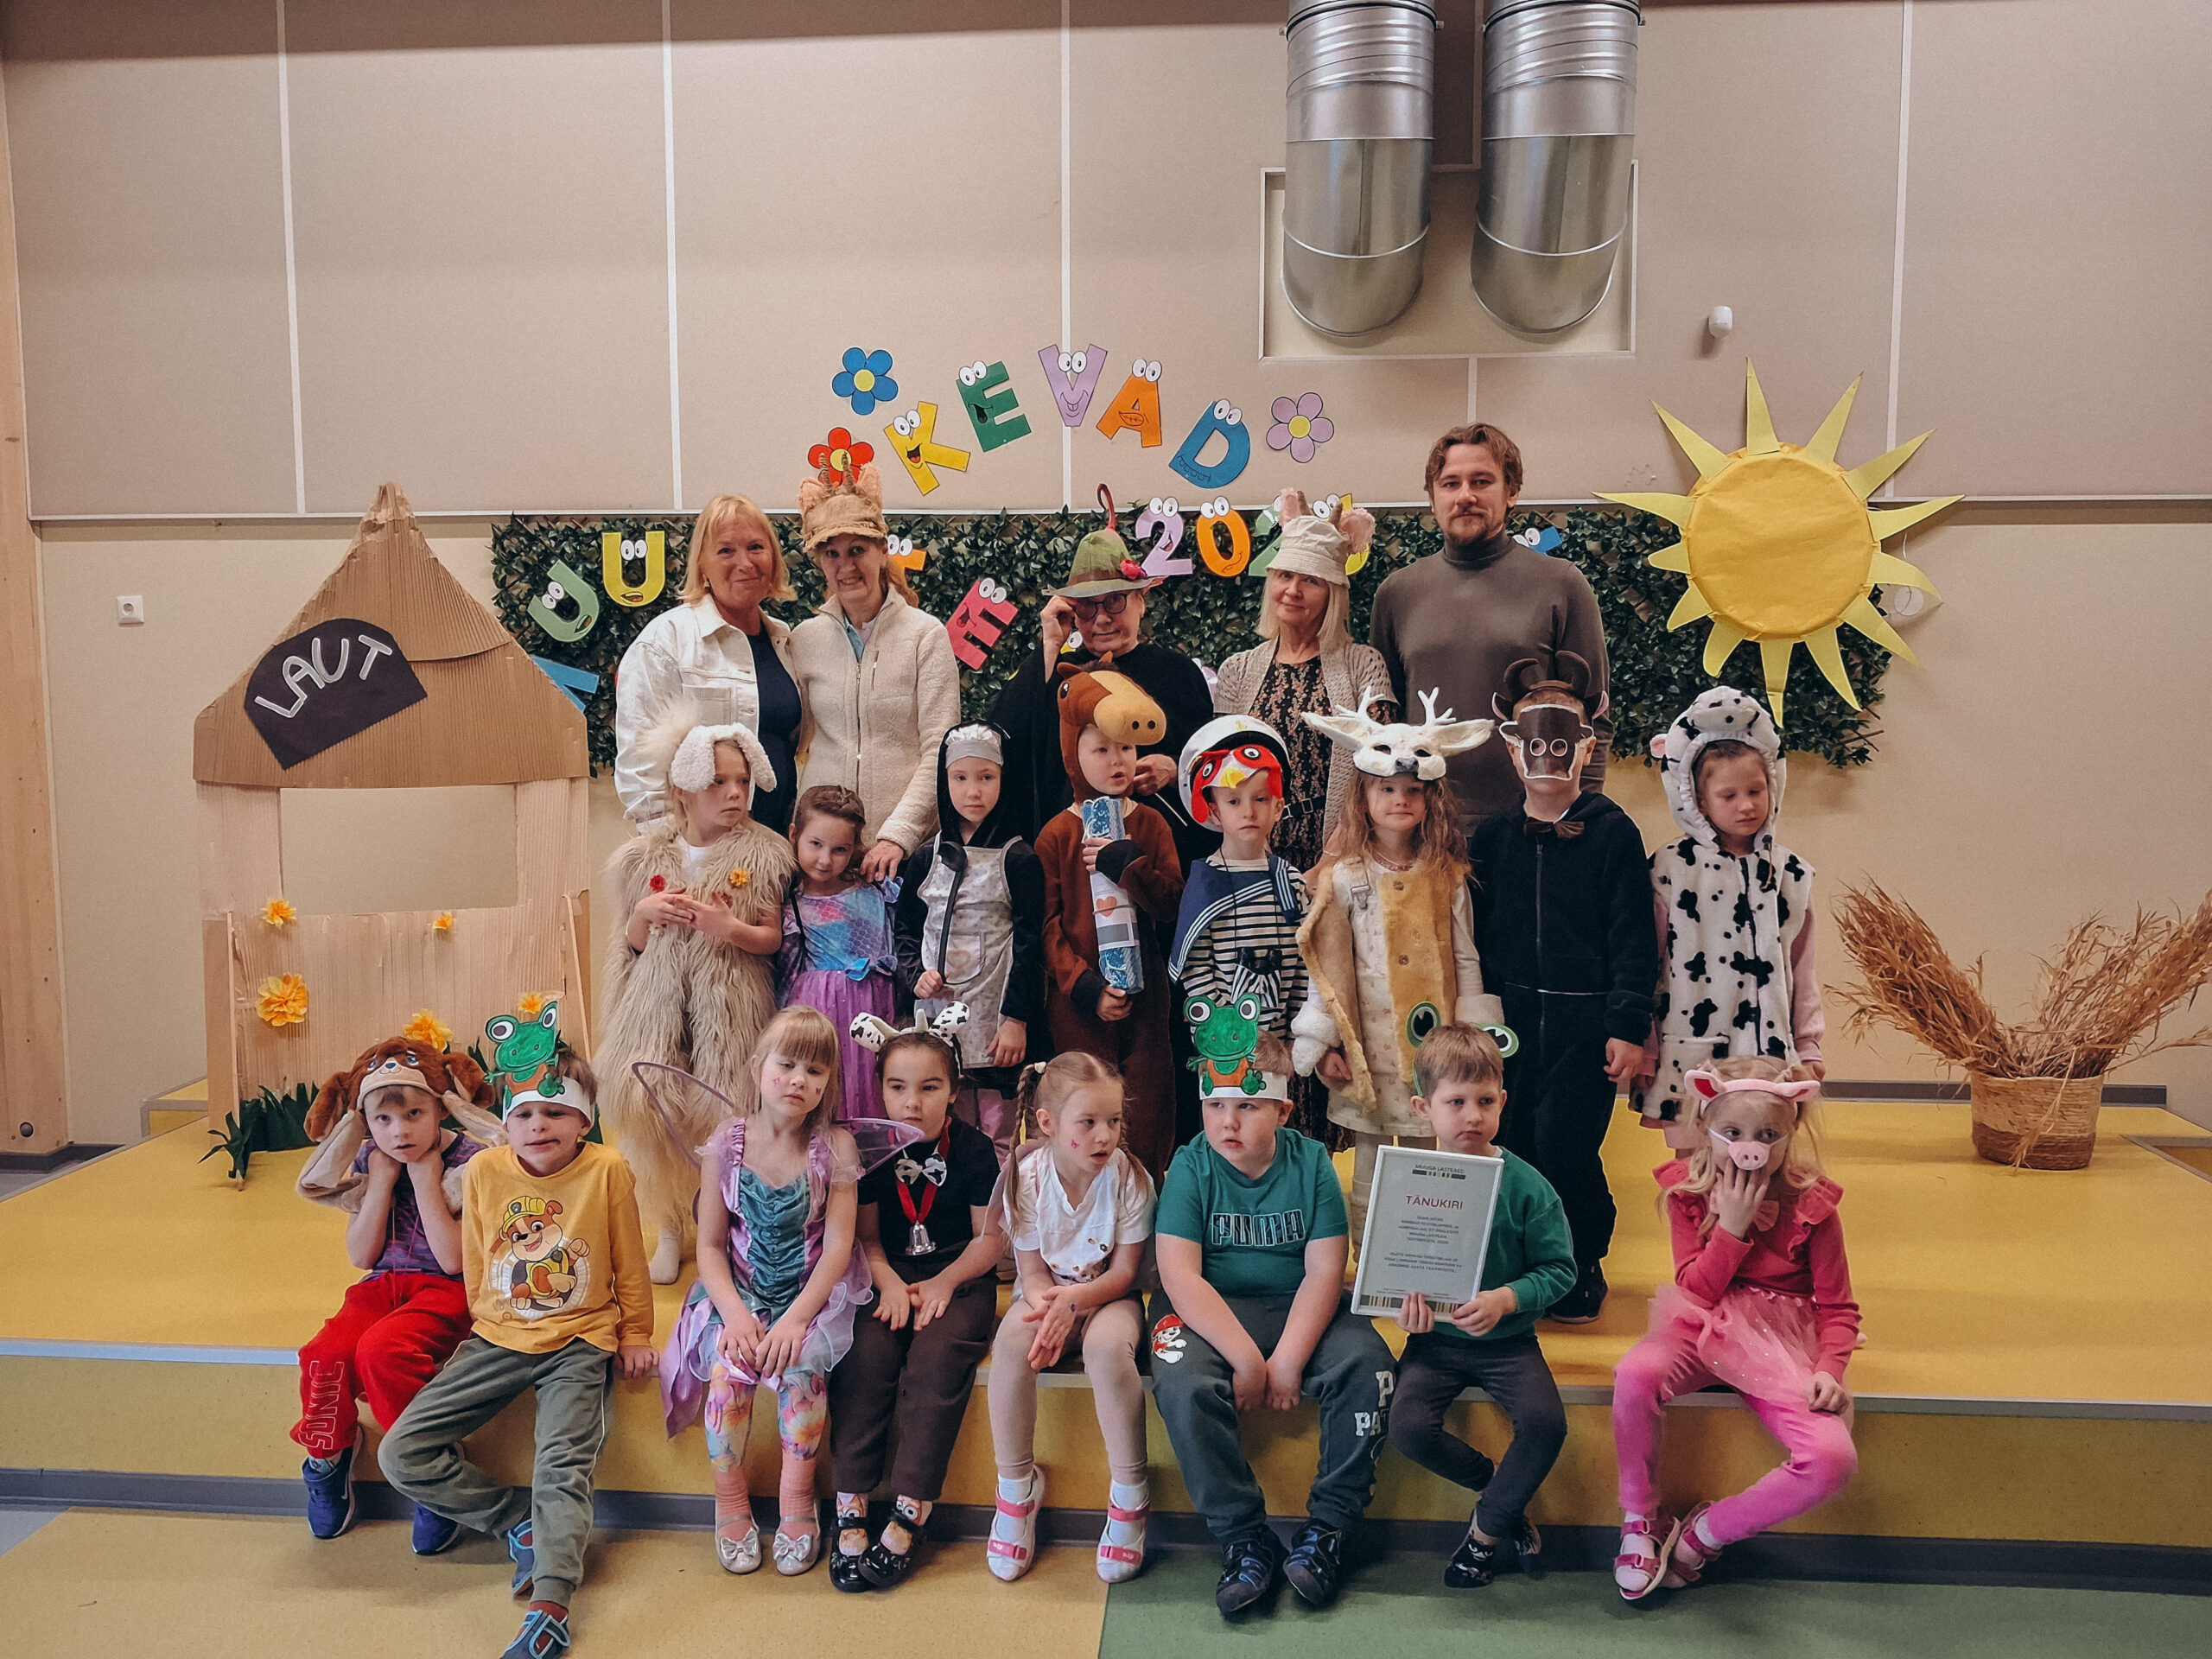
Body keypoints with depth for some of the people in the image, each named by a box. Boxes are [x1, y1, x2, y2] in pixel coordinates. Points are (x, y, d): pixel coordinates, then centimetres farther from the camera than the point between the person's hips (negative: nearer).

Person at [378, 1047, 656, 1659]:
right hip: (498, 1338, 4)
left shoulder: (607, 1169, -9)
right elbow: (474, 1264, 11)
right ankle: (523, 1521, 7)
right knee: (400, 1455, -6)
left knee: (563, 1465, -22)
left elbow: (629, 1264, 2)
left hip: (579, 1342, -4)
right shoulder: (483, 1171, -2)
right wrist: (489, 1327, 12)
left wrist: (635, 1336, 8)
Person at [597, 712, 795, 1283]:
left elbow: (773, 938, -1)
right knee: (650, 1108, -6)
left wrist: (729, 928, -20)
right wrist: (644, 914, -9)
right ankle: (668, 1231, 13)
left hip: (731, 1005, -2)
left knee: (724, 1114, -8)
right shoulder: (647, 855, 6)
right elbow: (634, 943, 12)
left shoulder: (762, 854, 0)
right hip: (659, 1003, 2)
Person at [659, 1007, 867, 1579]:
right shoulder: (728, 1143, -4)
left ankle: (797, 1500, -5)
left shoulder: (835, 1147, -7)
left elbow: (838, 1244, -10)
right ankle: (730, 1500, -2)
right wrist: (734, 1313, -16)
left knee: (798, 1365, -27)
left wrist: (796, 1318, -21)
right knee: (727, 1366, -24)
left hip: (812, 1294, -1)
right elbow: (710, 1245, -1)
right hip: (740, 1293, 1)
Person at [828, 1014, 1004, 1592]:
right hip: (890, 1279, 3)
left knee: (936, 1361, -30)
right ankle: (850, 1512, -21)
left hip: (960, 1280, -2)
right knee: (861, 1358, -26)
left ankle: (907, 1517, -25)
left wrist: (944, 1282, -14)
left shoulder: (973, 1150, -3)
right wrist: (889, 1282, -12)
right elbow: (866, 1236, 7)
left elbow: (992, 1236, -1)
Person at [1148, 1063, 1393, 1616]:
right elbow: (1180, 1275, -15)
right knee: (1183, 1387, -30)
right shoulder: (1191, 1166, -7)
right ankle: (1246, 1539, -16)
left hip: (1300, 1307, 1)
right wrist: (1246, 1358, -23)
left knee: (1368, 1367, -25)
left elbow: (1325, 1270, -8)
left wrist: (1287, 1361, -20)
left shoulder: (1310, 1161, -4)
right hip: (1211, 1310, -1)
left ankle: (1325, 1528, -12)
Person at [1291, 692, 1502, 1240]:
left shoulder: (1448, 878, 4)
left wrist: (1474, 1036, 5)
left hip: (1434, 1045, 2)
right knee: (1370, 1169, 6)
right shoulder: (1344, 878, -2)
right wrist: (1323, 1043, -4)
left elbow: (1465, 961, 8)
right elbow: (1326, 966, -1)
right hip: (1369, 1046, -2)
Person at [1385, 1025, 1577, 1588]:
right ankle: (1499, 1486, 8)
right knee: (1408, 1426, -21)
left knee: (1546, 1422, -23)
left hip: (1507, 1338, -1)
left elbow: (1558, 1268, -6)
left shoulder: (1525, 1185, -8)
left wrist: (1506, 1299, -22)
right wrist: (1404, 1297, -18)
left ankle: (1487, 1529, 4)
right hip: (1434, 1336, 1)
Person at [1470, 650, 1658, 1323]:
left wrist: (1629, 1025, -10)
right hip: (1513, 1016, 4)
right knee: (1513, 1143, 6)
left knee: (1565, 1148, -6)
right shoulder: (1492, 837, 8)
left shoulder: (1613, 832, -3)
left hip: (1586, 1021, -4)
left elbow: (1633, 938, -5)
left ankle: (1581, 1273, 17)